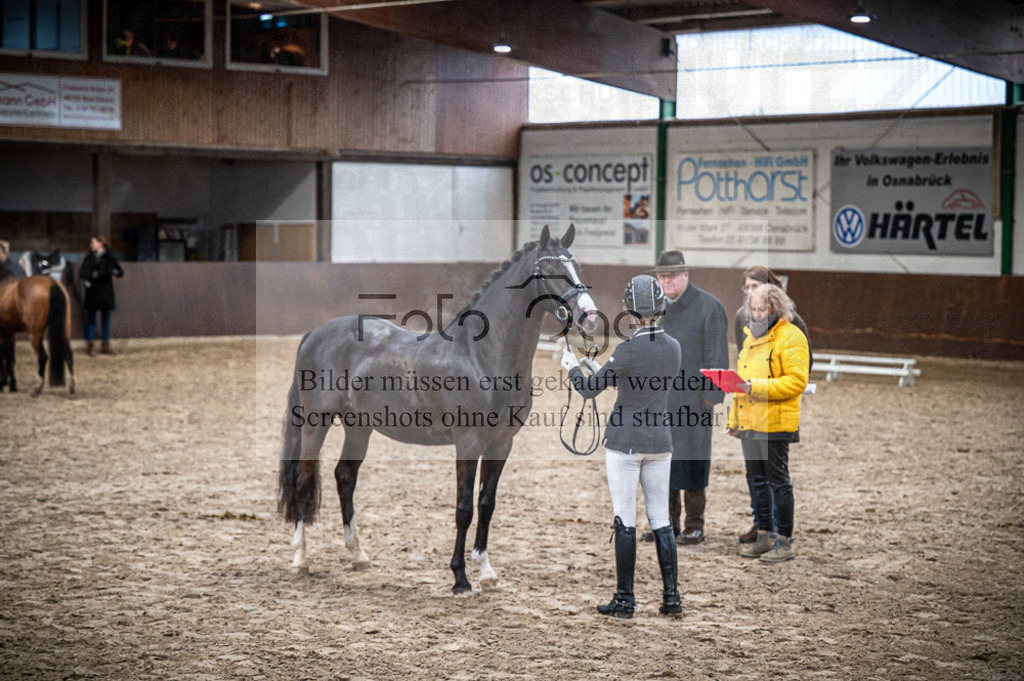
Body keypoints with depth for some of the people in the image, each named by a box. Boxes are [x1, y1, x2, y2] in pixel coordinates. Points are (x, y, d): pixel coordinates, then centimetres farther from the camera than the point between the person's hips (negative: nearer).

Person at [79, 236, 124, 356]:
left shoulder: (109, 257, 3)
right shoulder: (89, 258, 7)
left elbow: (121, 272, -3)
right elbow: (82, 273, -3)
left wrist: (114, 272, -25)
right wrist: (92, 275, -20)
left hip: (106, 292, -1)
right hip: (92, 292, 1)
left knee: (106, 319, 5)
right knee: (90, 319, 1)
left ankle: (106, 346, 12)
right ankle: (91, 345, 7)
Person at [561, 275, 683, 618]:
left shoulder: (628, 351, -17)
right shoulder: (673, 347, 1)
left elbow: (589, 388, -7)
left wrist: (572, 365, 14)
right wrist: (596, 367, 27)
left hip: (624, 441, -6)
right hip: (660, 441, 6)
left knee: (625, 522, 1)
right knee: (661, 520, 11)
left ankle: (625, 599, 6)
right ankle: (671, 596, 9)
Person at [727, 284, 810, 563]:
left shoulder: (791, 338, -10)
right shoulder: (752, 336, 17)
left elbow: (796, 381, -18)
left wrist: (757, 387, -23)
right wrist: (734, 417, 21)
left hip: (775, 424, -8)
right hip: (749, 423, 8)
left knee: (778, 481, -3)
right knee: (756, 480, 13)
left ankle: (785, 541, 5)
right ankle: (764, 536, 22)